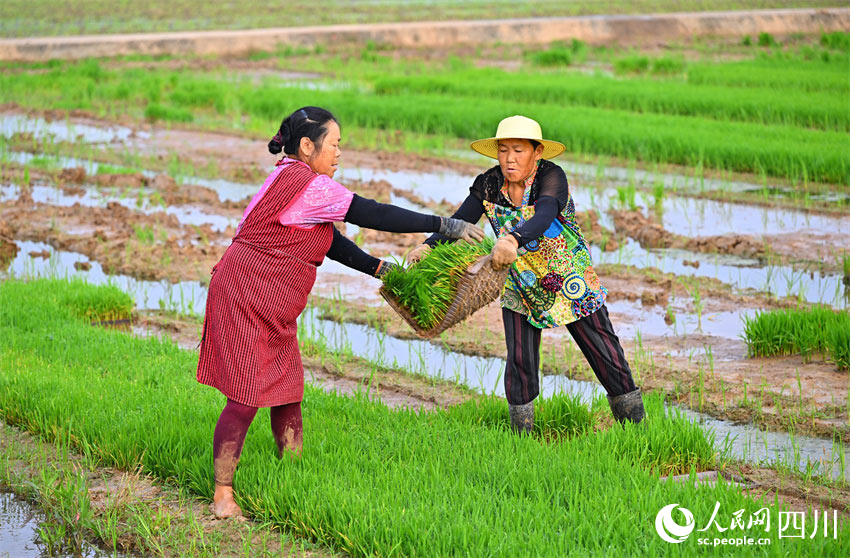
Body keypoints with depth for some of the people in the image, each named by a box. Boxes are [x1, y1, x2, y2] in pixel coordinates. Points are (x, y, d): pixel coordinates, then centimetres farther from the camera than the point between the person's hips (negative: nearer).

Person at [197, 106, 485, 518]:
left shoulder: (290, 180, 16)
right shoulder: (308, 184, -16)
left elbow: (331, 242, 19)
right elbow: (375, 215, -16)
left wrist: (382, 269, 15)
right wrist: (445, 226, -12)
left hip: (272, 312, 11)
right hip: (246, 298, -11)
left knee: (288, 389, 12)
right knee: (247, 396, -10)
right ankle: (222, 496, -5)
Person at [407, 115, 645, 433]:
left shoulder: (551, 177, -24)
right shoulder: (488, 185, -9)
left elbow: (544, 216, -43)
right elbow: (459, 222, -14)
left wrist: (513, 240, -63)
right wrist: (428, 246, -35)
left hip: (572, 283, -3)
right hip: (520, 286, 3)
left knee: (605, 354, 2)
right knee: (520, 362, -3)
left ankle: (635, 429, 17)